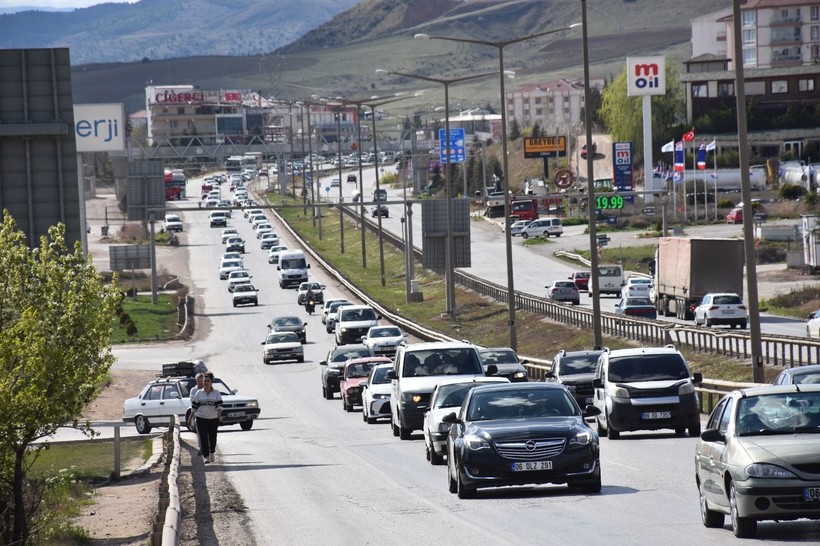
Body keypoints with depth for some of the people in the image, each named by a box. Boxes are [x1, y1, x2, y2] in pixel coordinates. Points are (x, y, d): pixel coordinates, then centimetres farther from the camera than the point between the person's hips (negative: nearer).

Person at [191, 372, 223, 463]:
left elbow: (219, 405, -4)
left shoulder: (216, 393, 1)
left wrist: (219, 413, -21)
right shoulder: (199, 393, 3)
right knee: (203, 438, -7)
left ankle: (211, 453, 32)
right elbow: (194, 406, 8)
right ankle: (205, 456, -7)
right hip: (201, 418, -1)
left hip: (213, 418, 1)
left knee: (212, 437, 11)